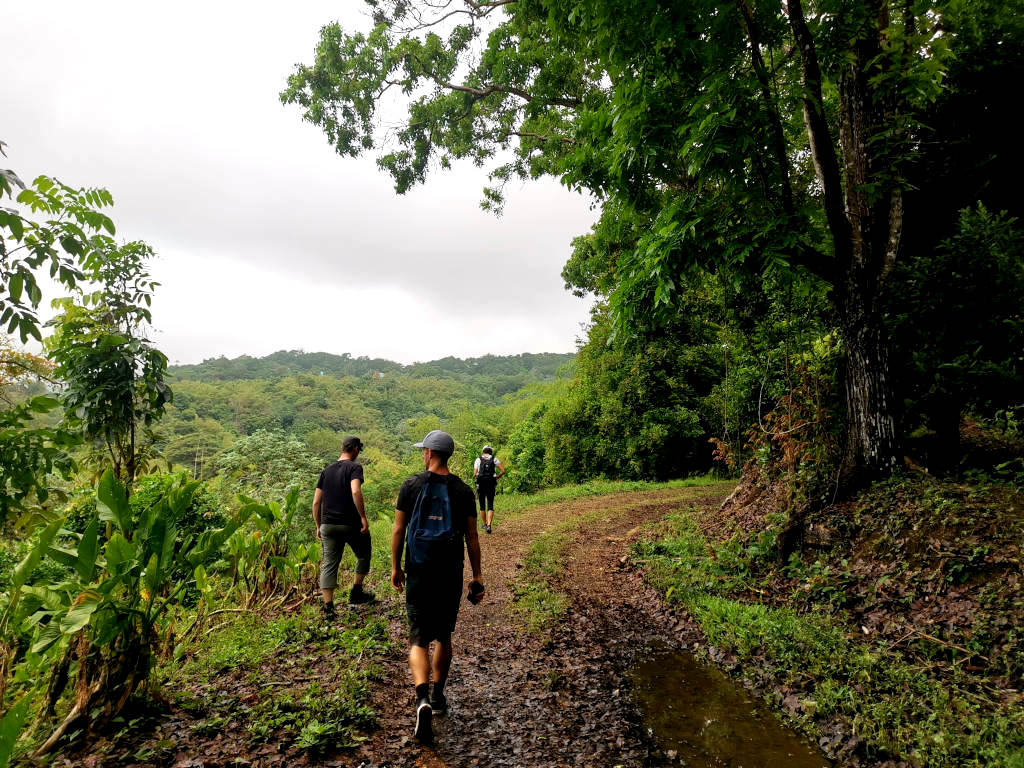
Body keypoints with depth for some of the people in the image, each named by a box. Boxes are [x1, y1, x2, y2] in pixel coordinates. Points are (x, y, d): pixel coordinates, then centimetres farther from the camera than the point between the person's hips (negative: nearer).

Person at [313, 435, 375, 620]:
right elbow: (355, 491, -25)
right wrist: (363, 517, -21)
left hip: (328, 525, 5)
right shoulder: (354, 467, -6)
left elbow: (316, 502, 11)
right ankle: (356, 593, 25)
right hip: (351, 524, -5)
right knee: (363, 556, 19)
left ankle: (328, 607, 0)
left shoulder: (327, 470, 12)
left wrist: (319, 526, 18)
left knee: (329, 564, 6)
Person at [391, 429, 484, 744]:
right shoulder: (463, 491, -3)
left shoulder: (411, 486, -5)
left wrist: (396, 568, 10)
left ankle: (423, 699, -16)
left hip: (418, 573, -1)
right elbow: (472, 537, -1)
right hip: (451, 575, 2)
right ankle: (438, 696, 32)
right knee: (443, 636, 20)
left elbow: (398, 531, -2)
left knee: (419, 638, 5)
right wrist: (477, 576, 6)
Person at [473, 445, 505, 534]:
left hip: (481, 484, 0)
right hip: (491, 484, 0)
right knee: (490, 506, 2)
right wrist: (496, 478, 11)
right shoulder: (494, 459, 5)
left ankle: (485, 524, 23)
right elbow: (503, 471, -2)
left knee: (482, 505, 13)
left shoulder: (478, 459, 4)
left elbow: (475, 474, -2)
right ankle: (489, 525, -13)